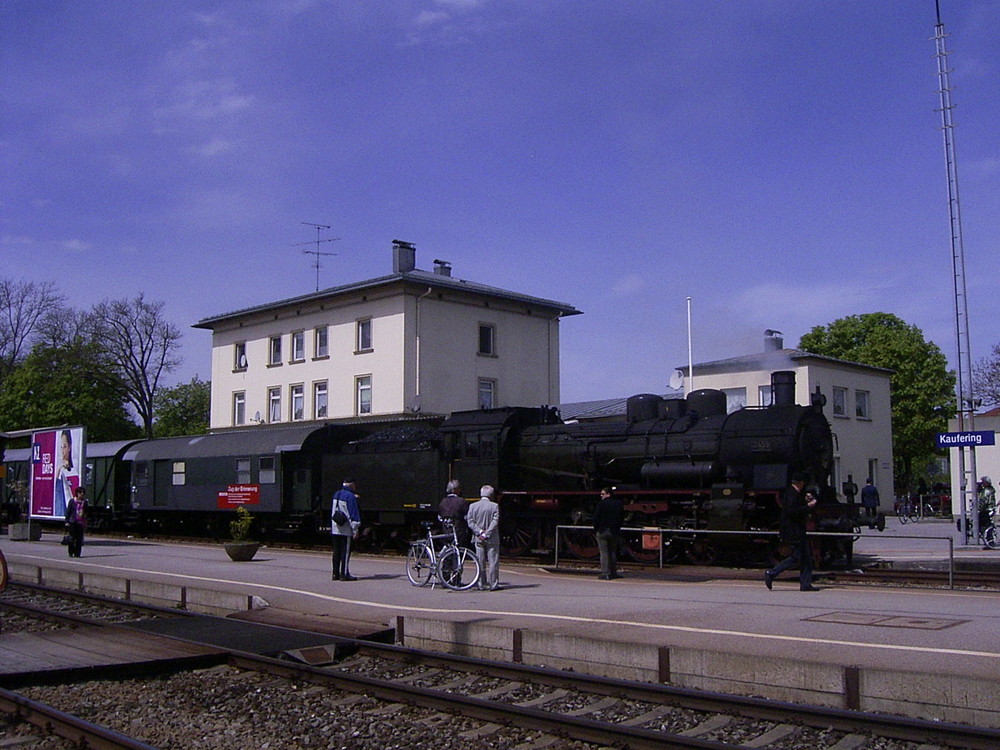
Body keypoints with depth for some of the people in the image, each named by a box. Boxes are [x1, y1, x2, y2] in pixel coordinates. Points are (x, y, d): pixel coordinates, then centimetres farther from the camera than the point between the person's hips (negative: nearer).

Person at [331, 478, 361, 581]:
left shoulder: (336, 494, 12)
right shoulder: (350, 496, -11)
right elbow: (353, 513, -13)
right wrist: (355, 529, -12)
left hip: (335, 529, 7)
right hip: (346, 529, -7)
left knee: (336, 552, 11)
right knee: (346, 551, -4)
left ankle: (336, 573, 14)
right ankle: (344, 574, -4)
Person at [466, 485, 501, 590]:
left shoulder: (472, 506, 3)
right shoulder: (495, 506, -7)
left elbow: (470, 522, -1)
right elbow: (495, 522, -12)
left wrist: (480, 532, -6)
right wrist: (486, 534, -11)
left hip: (478, 539, 3)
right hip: (492, 539, -3)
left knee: (480, 562, 8)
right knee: (493, 562, 3)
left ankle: (482, 585, 11)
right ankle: (493, 584, 3)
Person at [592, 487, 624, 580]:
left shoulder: (601, 504, -11)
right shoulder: (619, 504, 5)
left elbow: (596, 518, -9)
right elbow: (622, 517, 11)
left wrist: (595, 530, 1)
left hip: (602, 531, -5)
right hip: (614, 532, 5)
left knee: (604, 553, -3)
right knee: (613, 552, 13)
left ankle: (605, 574, -6)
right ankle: (613, 573, 15)